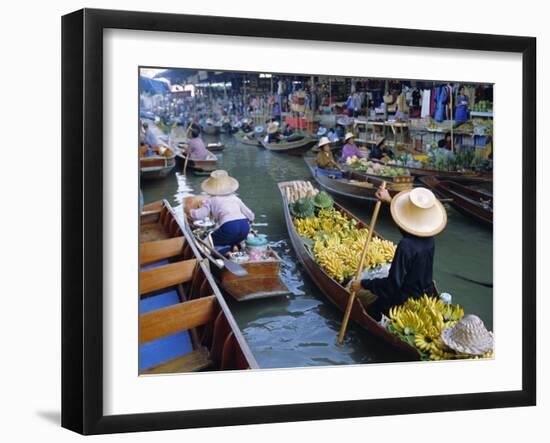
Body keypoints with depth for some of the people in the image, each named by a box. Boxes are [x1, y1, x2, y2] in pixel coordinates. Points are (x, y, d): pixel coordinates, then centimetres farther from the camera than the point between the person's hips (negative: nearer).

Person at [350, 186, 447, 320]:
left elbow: (392, 284, -24)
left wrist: (363, 284, -15)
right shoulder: (429, 238, -4)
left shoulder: (406, 245, -28)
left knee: (358, 294, 6)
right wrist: (389, 200, 26)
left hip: (405, 303, -8)